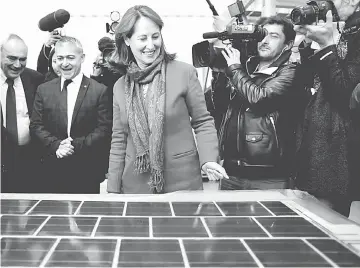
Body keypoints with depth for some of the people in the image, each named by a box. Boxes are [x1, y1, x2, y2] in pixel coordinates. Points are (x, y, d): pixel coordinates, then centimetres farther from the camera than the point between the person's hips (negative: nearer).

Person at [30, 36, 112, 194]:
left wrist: (78, 145, -17)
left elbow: (104, 128, -6)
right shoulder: (44, 90, 6)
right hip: (54, 170, 2)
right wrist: (56, 145, -12)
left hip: (88, 172, -2)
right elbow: (36, 126, 4)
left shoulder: (99, 91, -3)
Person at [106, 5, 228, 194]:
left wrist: (208, 160, -17)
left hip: (182, 182, -3)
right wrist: (113, 189, 5)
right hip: (136, 184, 3)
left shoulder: (184, 72, -6)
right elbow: (118, 141, 8)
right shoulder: (120, 87, 5)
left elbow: (202, 121, -1)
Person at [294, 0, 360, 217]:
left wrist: (327, 46, -16)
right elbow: (302, 84, 11)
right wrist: (308, 45, -1)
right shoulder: (331, 33, 15)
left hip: (336, 148, -7)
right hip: (310, 144, 7)